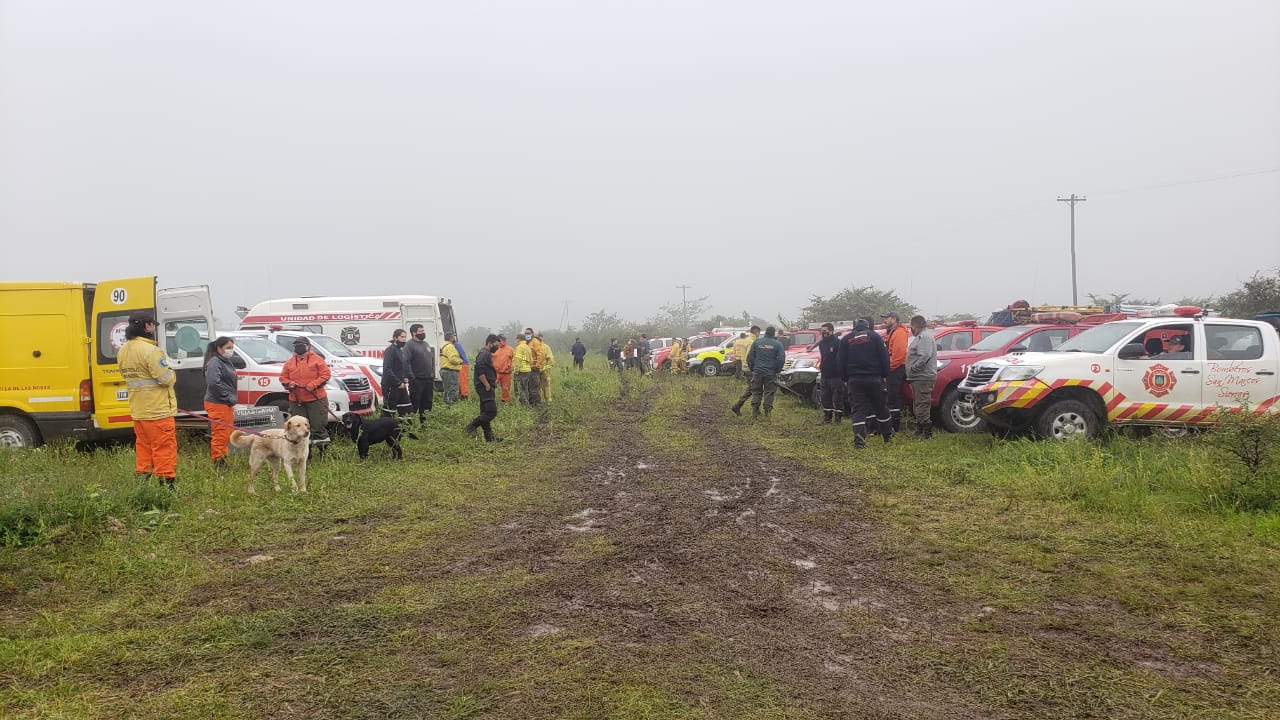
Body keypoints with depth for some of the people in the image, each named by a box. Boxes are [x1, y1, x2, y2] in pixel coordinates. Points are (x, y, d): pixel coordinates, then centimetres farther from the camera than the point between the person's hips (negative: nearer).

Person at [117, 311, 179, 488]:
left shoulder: (122, 351, 10)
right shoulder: (151, 350, -19)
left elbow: (127, 376, 18)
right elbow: (166, 378, -20)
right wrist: (172, 374, 0)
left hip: (138, 410, 8)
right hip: (158, 409, -8)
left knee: (143, 445, 16)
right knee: (164, 447, -3)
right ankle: (166, 481, -1)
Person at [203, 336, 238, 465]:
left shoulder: (227, 362, 19)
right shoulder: (214, 362, -12)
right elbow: (214, 383, -24)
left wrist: (232, 402, 19)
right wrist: (228, 397, -18)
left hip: (227, 404, 10)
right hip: (217, 404, -10)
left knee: (227, 433, 13)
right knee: (220, 435, -8)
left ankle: (223, 459, 21)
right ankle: (218, 462, -4)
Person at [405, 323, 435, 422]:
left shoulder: (426, 344, 19)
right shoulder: (410, 345, -8)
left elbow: (432, 361, 24)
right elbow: (406, 363, -16)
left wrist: (433, 375, 16)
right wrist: (412, 378, -20)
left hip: (428, 380, 8)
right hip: (417, 380, -8)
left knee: (426, 403, 12)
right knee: (415, 404, -7)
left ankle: (423, 420, 21)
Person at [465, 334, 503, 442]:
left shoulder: (487, 354, 20)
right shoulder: (483, 355, -14)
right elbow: (480, 372, -25)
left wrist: (493, 383, 20)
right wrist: (487, 385, -20)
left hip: (487, 388, 11)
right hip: (485, 388, -11)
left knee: (486, 413, 10)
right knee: (492, 412, -15)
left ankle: (489, 437, 13)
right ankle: (471, 426, -7)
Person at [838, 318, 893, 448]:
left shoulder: (846, 339, 6)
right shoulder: (875, 336, 1)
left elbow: (841, 361, 6)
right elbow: (884, 357, -2)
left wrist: (845, 379, 11)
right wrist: (884, 375, 6)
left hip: (854, 380, 1)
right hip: (874, 379, 0)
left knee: (858, 409, -2)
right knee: (881, 408, 13)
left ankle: (859, 438, -15)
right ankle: (888, 434, 25)